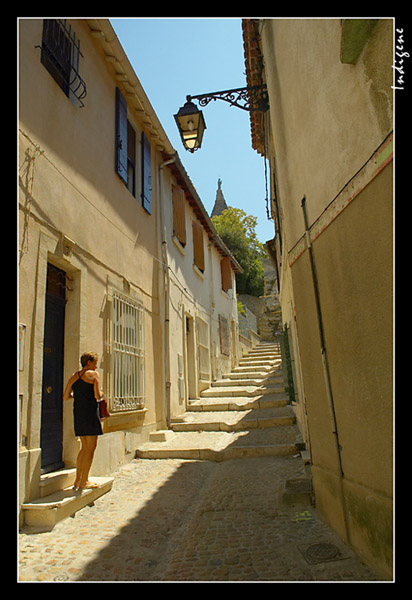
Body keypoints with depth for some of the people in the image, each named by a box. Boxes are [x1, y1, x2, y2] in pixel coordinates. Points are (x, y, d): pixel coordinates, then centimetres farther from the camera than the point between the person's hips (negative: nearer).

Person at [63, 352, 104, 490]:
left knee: (85, 447, 17)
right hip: (90, 411, -7)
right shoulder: (94, 374, -5)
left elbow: (65, 397, 14)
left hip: (77, 412, 7)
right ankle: (84, 482, 4)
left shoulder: (74, 377, 13)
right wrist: (101, 393, 8)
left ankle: (78, 479, 20)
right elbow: (97, 396, -14)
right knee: (91, 447, 1)